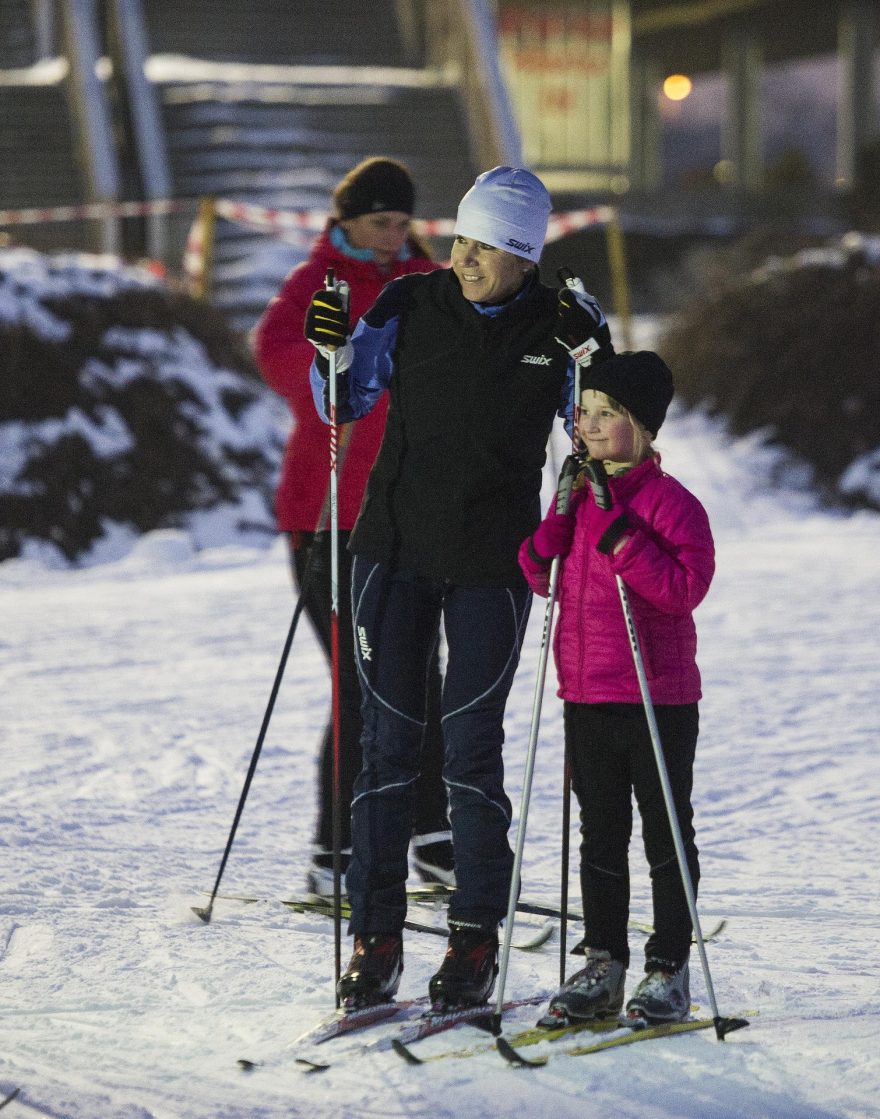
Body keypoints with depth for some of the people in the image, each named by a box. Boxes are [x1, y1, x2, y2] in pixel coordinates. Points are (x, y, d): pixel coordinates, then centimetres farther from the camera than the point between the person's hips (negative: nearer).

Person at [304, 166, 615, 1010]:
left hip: (491, 564, -1)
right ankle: (376, 938, 6)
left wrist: (594, 360, -11)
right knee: (387, 740, 1)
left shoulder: (558, 328, -2)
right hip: (396, 547, 1)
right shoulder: (410, 307, 0)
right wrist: (332, 353, -9)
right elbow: (347, 404, 10)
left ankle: (476, 938, 12)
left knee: (471, 747, 0)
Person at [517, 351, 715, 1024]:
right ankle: (603, 963, 19)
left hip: (659, 700, -6)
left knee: (666, 835, 4)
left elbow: (684, 588, -21)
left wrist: (618, 536, -25)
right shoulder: (577, 498, 10)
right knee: (601, 835, 12)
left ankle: (670, 969, 12)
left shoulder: (671, 502, -10)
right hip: (587, 697, 6)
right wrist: (557, 522, -5)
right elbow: (541, 578, 11)